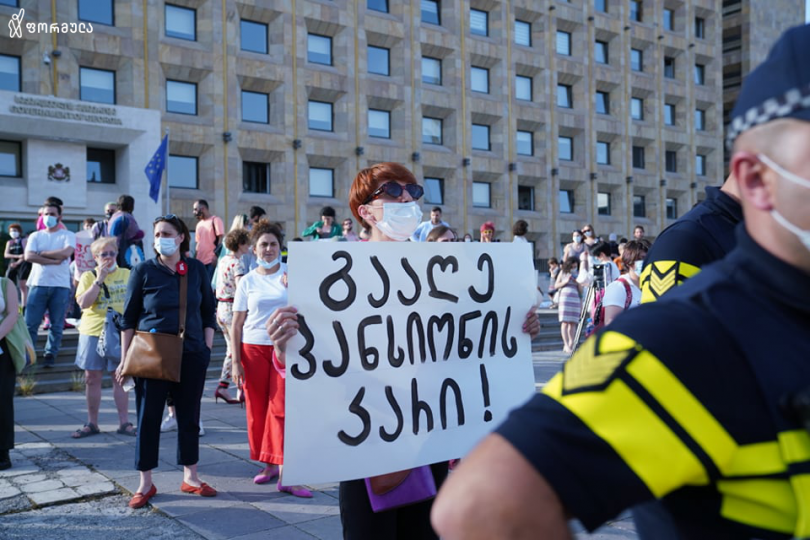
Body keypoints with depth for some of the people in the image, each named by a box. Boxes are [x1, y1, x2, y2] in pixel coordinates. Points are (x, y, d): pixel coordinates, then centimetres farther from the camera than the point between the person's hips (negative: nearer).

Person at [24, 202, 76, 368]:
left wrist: (42, 253, -5)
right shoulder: (35, 236, 13)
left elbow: (66, 253, -13)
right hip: (38, 284, 2)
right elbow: (28, 256, -3)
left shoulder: (68, 235, 7)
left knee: (57, 325, 1)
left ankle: (50, 355, 10)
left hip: (60, 286, -2)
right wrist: (54, 261, -11)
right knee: (30, 323, 0)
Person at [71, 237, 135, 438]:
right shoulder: (88, 276, 3)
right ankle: (92, 423, 17)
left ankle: (124, 422, 9)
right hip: (93, 332, 1)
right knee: (92, 378, 6)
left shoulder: (127, 274, 5)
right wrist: (99, 279, -15)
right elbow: (83, 303, -12)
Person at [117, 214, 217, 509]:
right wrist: (125, 359, -2)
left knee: (189, 416, 10)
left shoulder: (197, 269, 4)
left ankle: (190, 477, 23)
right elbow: (129, 317, 1)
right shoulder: (144, 271, -2)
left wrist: (207, 348, 3)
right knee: (148, 417, 3)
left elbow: (208, 312, 10)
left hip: (191, 355, 2)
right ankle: (145, 483, 15)